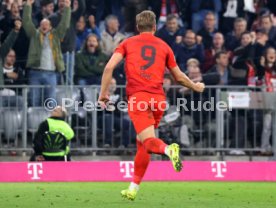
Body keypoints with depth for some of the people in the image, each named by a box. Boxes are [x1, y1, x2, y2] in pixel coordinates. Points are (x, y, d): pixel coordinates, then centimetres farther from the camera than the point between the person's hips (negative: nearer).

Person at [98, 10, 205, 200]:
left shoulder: (128, 43, 13)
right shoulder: (164, 46, 17)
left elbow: (109, 67, 0)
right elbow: (179, 77, 24)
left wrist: (103, 93, 7)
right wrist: (196, 87, 41)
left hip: (137, 97, -3)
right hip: (158, 98, 3)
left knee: (148, 141, -13)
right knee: (142, 142, 16)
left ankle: (168, 149, -47)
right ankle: (133, 188, 17)